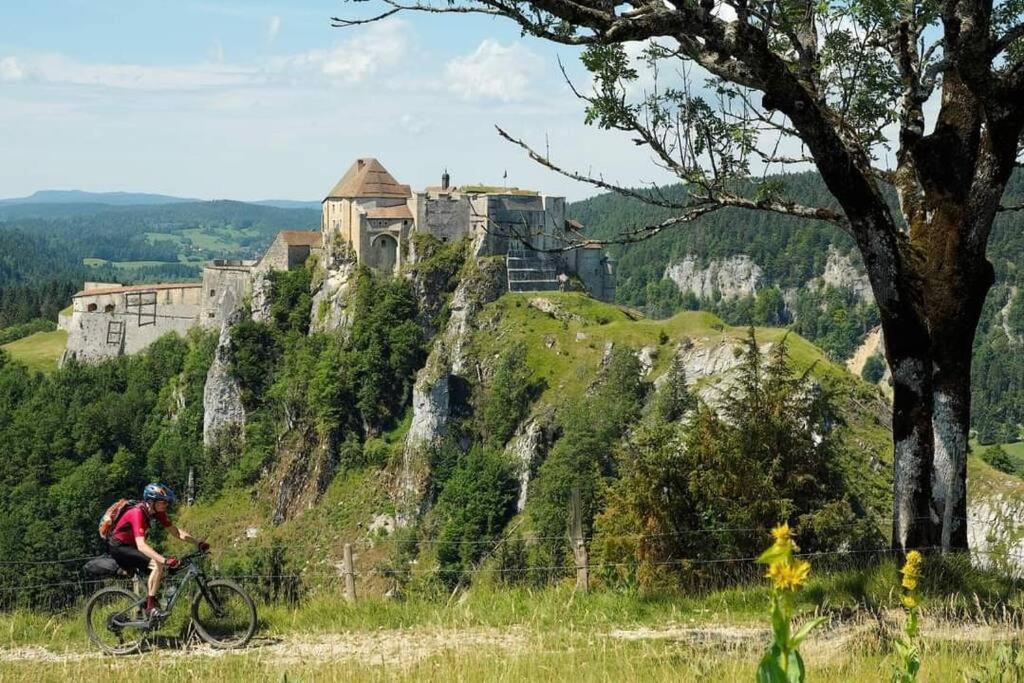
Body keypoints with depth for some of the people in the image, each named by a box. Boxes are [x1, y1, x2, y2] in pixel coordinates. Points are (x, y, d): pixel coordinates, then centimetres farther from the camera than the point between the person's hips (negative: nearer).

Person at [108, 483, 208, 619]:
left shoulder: (157, 512, -4)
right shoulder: (138, 513, -30)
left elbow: (175, 531, 0)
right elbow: (141, 545, -39)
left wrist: (198, 542, -13)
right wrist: (164, 560, -50)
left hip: (130, 546, 9)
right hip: (119, 547, -9)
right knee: (158, 565, -24)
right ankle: (151, 607, -20)